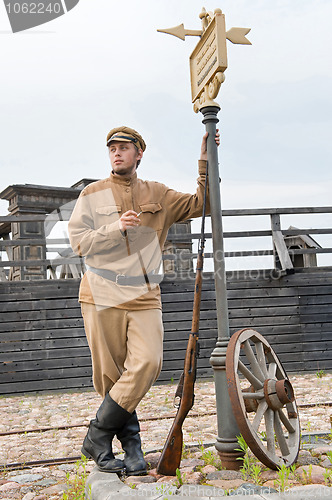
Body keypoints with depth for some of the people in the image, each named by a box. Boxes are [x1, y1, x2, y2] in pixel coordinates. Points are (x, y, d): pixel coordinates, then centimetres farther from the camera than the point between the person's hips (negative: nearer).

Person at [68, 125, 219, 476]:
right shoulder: (93, 194, 7)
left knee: (146, 363, -14)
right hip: (102, 295, -1)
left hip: (144, 296, 2)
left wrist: (205, 161, 7)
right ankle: (131, 446, 16)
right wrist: (116, 228, -14)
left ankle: (97, 439, -2)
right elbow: (79, 242, 0)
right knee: (111, 374, 1)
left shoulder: (157, 195, 14)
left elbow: (199, 205, 12)